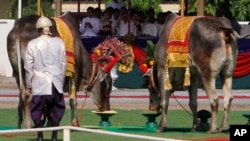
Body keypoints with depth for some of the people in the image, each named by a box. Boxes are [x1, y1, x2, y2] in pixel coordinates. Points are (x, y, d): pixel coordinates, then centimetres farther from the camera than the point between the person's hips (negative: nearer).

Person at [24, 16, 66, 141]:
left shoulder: (32, 44, -3)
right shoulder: (59, 43, 2)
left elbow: (28, 66, -1)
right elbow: (63, 64, 7)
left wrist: (28, 85, 7)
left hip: (39, 83, -2)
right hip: (56, 82, 2)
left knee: (39, 110, 6)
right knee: (56, 110, 9)